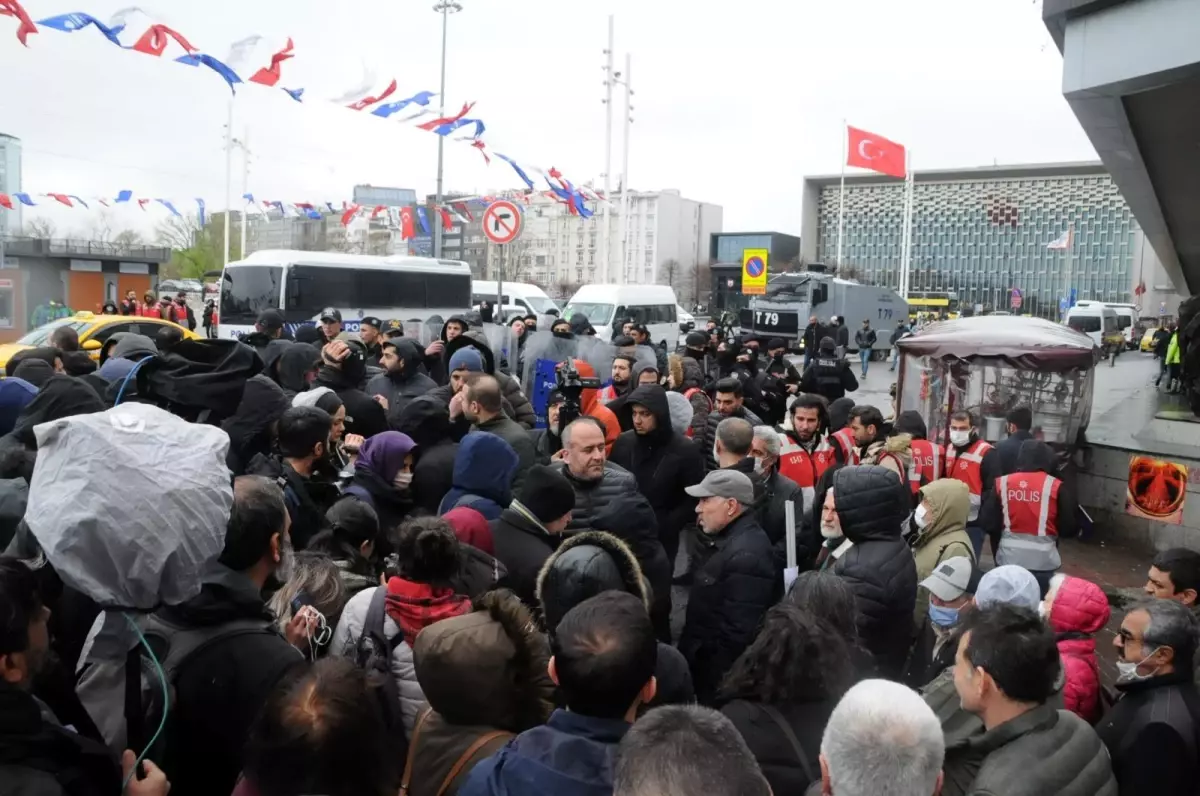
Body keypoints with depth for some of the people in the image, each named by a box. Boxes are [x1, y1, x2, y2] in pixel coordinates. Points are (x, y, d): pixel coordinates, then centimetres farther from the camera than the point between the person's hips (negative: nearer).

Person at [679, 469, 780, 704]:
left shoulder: (746, 555, -25)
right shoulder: (724, 540, 8)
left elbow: (739, 633, -27)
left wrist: (716, 683, -21)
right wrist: (689, 656, 16)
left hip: (718, 679, -9)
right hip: (703, 666, 9)